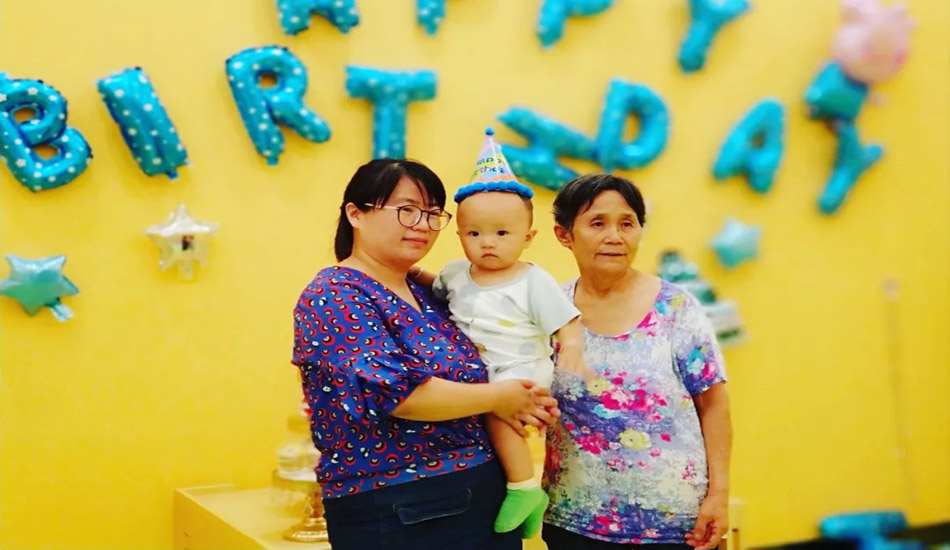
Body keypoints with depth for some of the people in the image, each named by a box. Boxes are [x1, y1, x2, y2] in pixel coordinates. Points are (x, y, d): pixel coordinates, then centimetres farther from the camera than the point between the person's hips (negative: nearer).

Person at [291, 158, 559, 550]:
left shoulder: (426, 294, 12)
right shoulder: (333, 297, -11)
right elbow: (393, 391, -24)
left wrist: (525, 401, 1)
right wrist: (496, 398, -13)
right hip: (396, 514, -8)